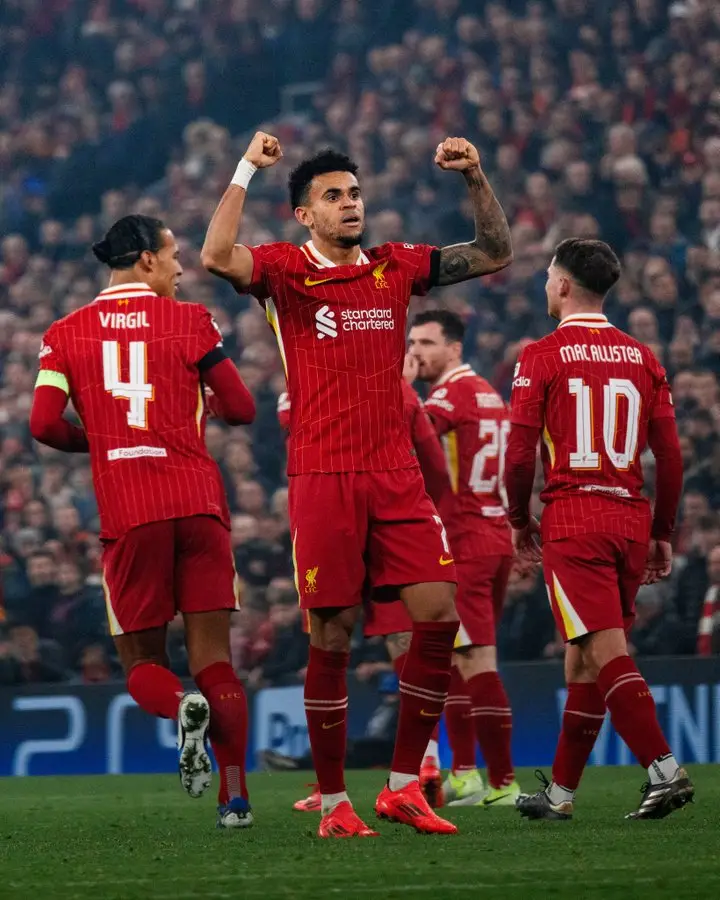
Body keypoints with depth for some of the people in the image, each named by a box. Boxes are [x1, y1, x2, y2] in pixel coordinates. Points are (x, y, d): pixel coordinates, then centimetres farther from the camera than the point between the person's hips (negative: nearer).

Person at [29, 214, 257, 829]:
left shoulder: (67, 334, 8)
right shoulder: (190, 322, 5)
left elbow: (45, 424, -2)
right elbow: (242, 410, 5)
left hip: (127, 513, 0)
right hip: (198, 501, 0)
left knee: (142, 662, 10)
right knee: (213, 656, 3)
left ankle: (185, 707, -24)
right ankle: (236, 795, -8)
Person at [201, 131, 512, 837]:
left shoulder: (396, 268, 13)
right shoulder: (286, 270, 0)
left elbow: (495, 254, 17)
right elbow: (217, 257, -19)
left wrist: (476, 178, 4)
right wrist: (246, 170, -18)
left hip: (397, 474, 4)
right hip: (322, 479, -4)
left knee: (439, 616, -5)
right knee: (332, 637, -2)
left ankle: (403, 785, 6)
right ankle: (332, 802, 8)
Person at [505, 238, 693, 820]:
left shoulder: (542, 357, -4)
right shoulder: (641, 358, 9)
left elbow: (520, 453, -6)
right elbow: (671, 455, 8)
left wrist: (519, 521, 9)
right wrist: (663, 533, 16)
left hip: (573, 519, -5)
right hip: (631, 520, 5)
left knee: (607, 654, -10)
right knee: (584, 659, 13)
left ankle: (665, 768, -25)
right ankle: (560, 792, 20)